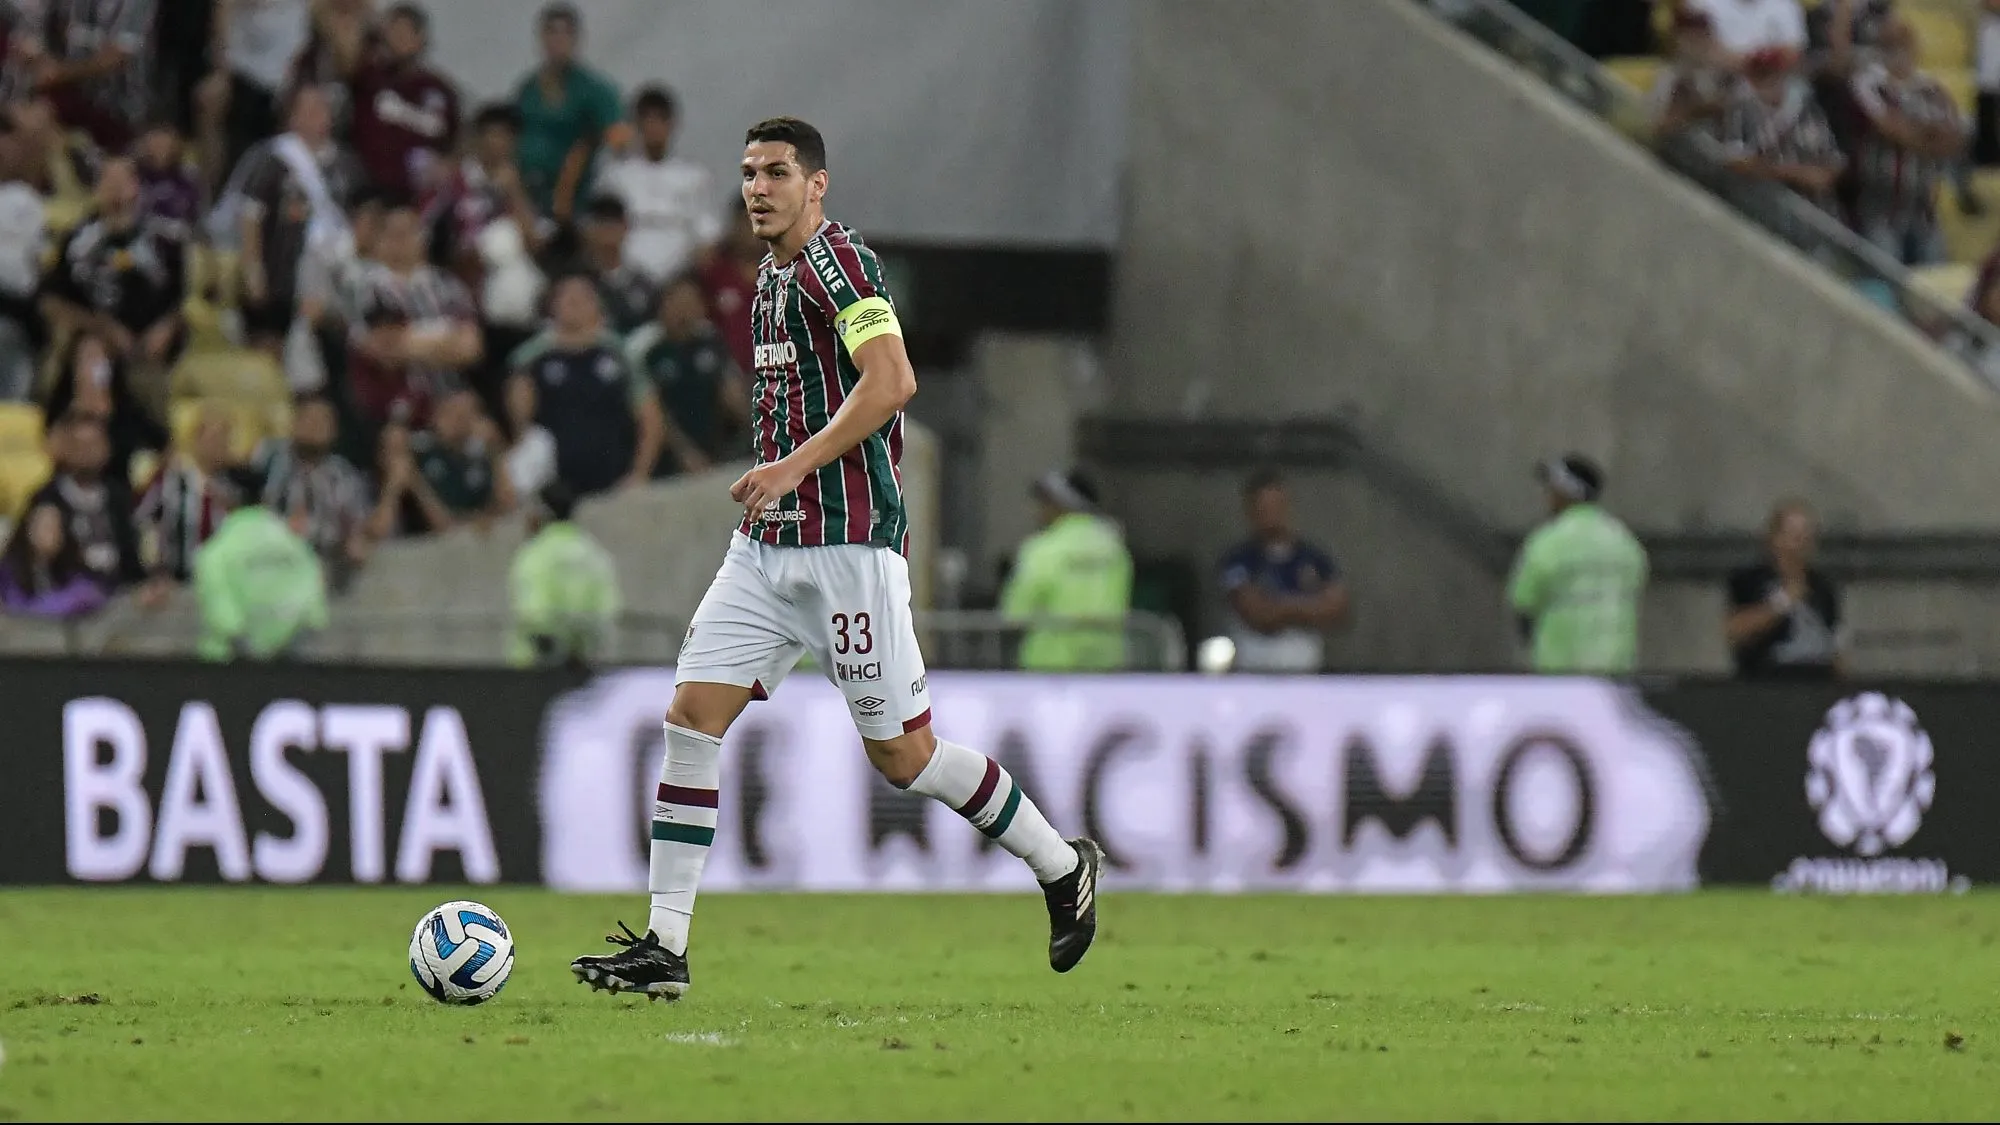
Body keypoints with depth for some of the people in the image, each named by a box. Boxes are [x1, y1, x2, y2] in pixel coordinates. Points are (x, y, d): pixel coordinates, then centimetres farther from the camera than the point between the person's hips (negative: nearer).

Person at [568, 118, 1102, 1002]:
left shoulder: (837, 260, -12)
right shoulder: (773, 279, 16)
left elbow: (892, 381, -24)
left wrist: (795, 465, -27)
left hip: (847, 545, -9)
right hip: (767, 544, 9)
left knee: (899, 751, -1)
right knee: (692, 715, -3)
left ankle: (1063, 867, 19)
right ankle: (665, 946, -4)